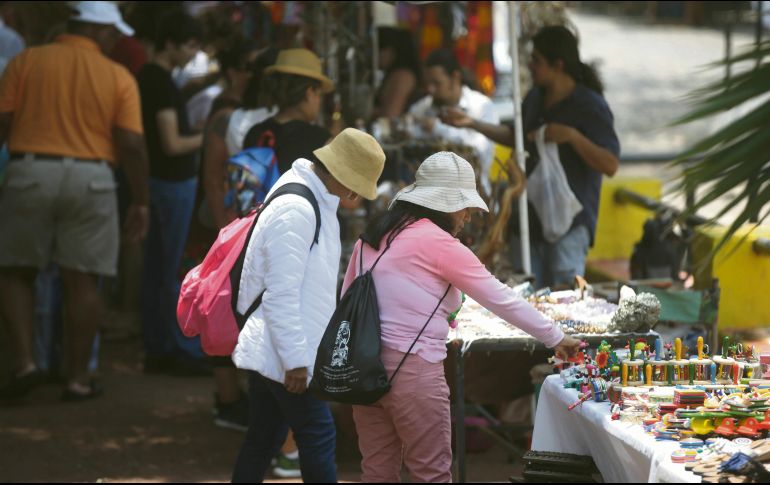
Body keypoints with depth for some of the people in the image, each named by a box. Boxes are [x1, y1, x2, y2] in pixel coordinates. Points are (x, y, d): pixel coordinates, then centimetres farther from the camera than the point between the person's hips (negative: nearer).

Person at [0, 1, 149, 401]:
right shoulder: (118, 77, 0)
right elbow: (131, 145, -5)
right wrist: (140, 202, 2)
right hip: (91, 179, 0)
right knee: (82, 281, 7)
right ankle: (78, 378, 11)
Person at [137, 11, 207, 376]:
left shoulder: (146, 78, 11)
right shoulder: (163, 83, -17)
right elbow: (173, 144, -19)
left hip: (157, 179, 10)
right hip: (174, 181, -10)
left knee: (156, 265, 11)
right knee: (176, 271, -6)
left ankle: (156, 349, 16)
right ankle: (184, 352, -2)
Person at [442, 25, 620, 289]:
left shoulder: (590, 106, -14)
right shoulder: (535, 98, 9)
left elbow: (611, 165, -19)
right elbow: (517, 138, 28)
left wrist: (572, 136, -29)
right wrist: (473, 123, 22)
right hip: (532, 215, 8)